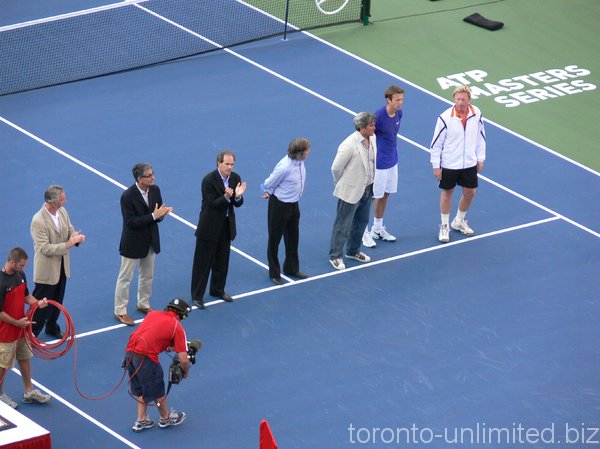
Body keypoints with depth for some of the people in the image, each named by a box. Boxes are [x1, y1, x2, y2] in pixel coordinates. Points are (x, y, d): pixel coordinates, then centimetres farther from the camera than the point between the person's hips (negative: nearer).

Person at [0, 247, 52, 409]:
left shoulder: (20, 275, -1)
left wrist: (37, 303, -6)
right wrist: (16, 322, -19)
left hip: (21, 326, 8)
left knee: (25, 358, 19)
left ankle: (29, 392, 33)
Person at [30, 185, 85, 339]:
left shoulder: (62, 211, -5)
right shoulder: (38, 221, -28)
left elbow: (70, 229, 9)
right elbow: (45, 248, -28)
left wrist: (76, 236, -15)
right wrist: (68, 244, -32)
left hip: (62, 265, 7)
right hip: (47, 270, -7)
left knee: (57, 301, 22)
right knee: (41, 303, 4)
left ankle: (52, 327, 41)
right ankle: (31, 333, 17)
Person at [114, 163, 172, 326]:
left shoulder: (155, 189, -6)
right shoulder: (128, 196, -25)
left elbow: (158, 212, 5)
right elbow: (131, 222, -27)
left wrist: (163, 212, -20)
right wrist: (153, 216, -30)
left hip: (150, 241, 7)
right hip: (133, 243, -7)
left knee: (147, 276, 21)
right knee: (125, 278, 6)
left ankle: (143, 304, 40)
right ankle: (120, 311, 16)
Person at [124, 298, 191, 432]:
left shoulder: (153, 314, 17)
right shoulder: (177, 327, 2)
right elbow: (184, 360, 0)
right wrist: (185, 372, 20)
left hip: (129, 351, 6)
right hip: (145, 357, -6)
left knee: (140, 389, 27)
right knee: (157, 390, 19)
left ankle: (141, 420, 35)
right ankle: (166, 418, 39)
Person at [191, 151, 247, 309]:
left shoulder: (235, 178, -3)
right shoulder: (209, 180, -20)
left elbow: (238, 204, -1)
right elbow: (212, 204, -22)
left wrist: (238, 196, -24)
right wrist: (226, 197, -38)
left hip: (226, 225, 6)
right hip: (209, 227, -6)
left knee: (222, 260, 18)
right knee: (203, 262, 3)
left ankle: (217, 290, 36)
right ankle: (197, 295, 12)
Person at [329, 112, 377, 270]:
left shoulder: (373, 138, -4)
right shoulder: (349, 145, -27)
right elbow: (336, 168, -17)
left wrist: (371, 184, 17)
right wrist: (343, 185, -2)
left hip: (367, 189, 8)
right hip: (351, 191, -8)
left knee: (361, 222, 21)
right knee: (343, 225, 5)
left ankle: (353, 251, 40)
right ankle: (335, 256, 19)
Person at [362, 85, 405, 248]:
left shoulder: (398, 113, -1)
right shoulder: (378, 116, -24)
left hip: (392, 161, 8)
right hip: (378, 163, -8)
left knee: (385, 195, 18)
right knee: (371, 197, 3)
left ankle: (377, 229, 33)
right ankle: (364, 232, 16)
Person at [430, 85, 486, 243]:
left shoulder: (476, 114, -8)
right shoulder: (445, 117, -19)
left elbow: (480, 137, 6)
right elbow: (436, 143, -12)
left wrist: (480, 159, 9)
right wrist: (436, 166, -10)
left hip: (469, 164, 4)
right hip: (449, 164, -4)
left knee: (470, 192, 13)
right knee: (447, 193, 10)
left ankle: (459, 221, 37)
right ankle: (444, 226, 26)